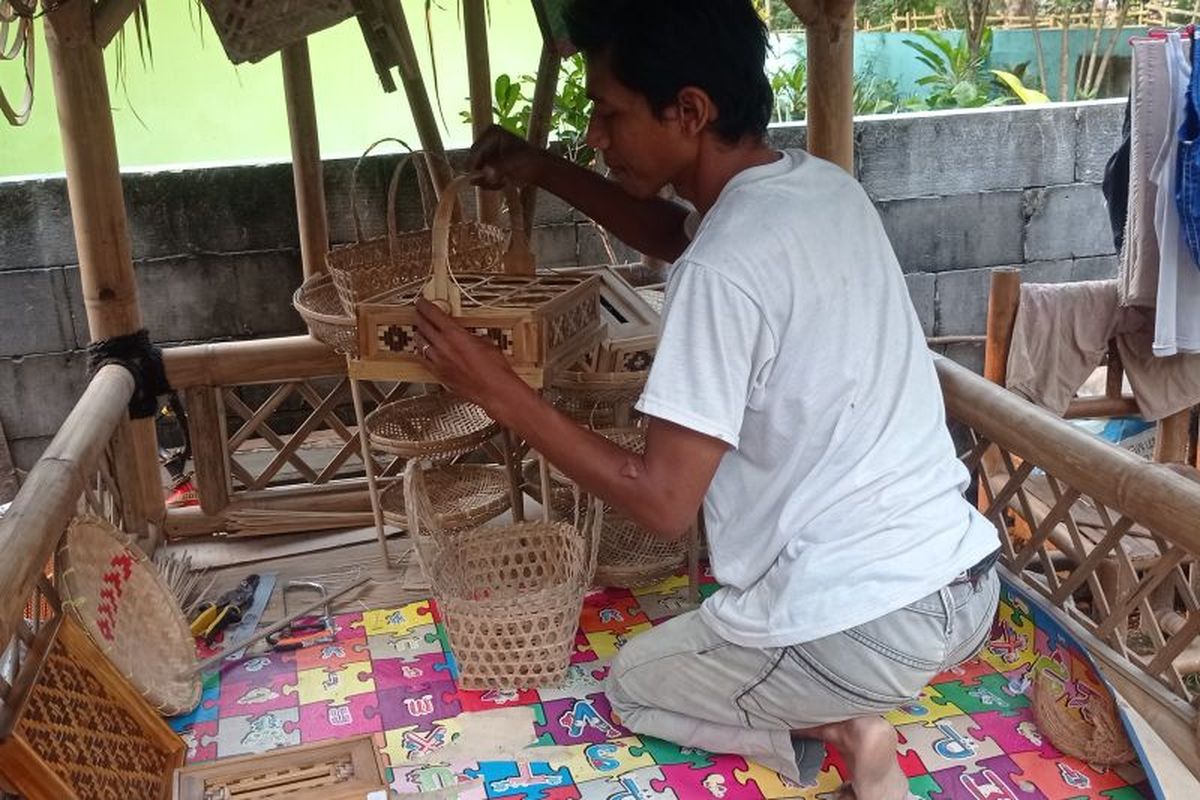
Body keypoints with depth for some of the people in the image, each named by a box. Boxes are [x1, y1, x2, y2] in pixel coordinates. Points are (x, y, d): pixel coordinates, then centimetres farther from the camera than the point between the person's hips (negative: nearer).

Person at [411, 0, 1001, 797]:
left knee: (637, 681, 22)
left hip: (870, 629, -8)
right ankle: (851, 711, 14)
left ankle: (840, 723, 4)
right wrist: (544, 170, 14)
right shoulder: (823, 185, 3)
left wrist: (501, 392, -13)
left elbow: (662, 501, -19)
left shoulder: (723, 272, -23)